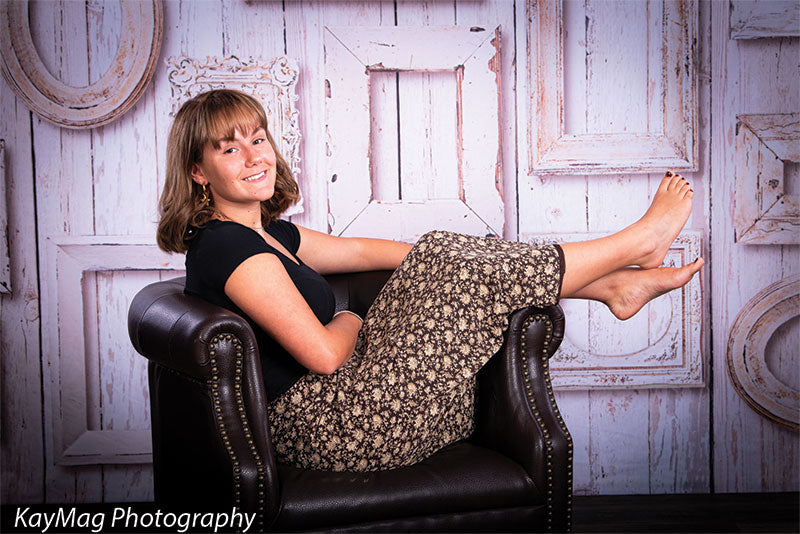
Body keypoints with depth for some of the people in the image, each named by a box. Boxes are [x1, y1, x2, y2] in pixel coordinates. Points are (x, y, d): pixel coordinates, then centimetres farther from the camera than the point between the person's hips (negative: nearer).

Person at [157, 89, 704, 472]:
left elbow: (360, 250, 20)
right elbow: (321, 353, -23)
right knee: (470, 278, -9)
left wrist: (444, 257, 17)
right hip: (326, 427, -10)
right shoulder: (226, 245, -19)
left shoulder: (265, 232, 12)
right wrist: (351, 323, -1)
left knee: (442, 251, 4)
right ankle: (635, 243, 9)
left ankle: (615, 285, 9)